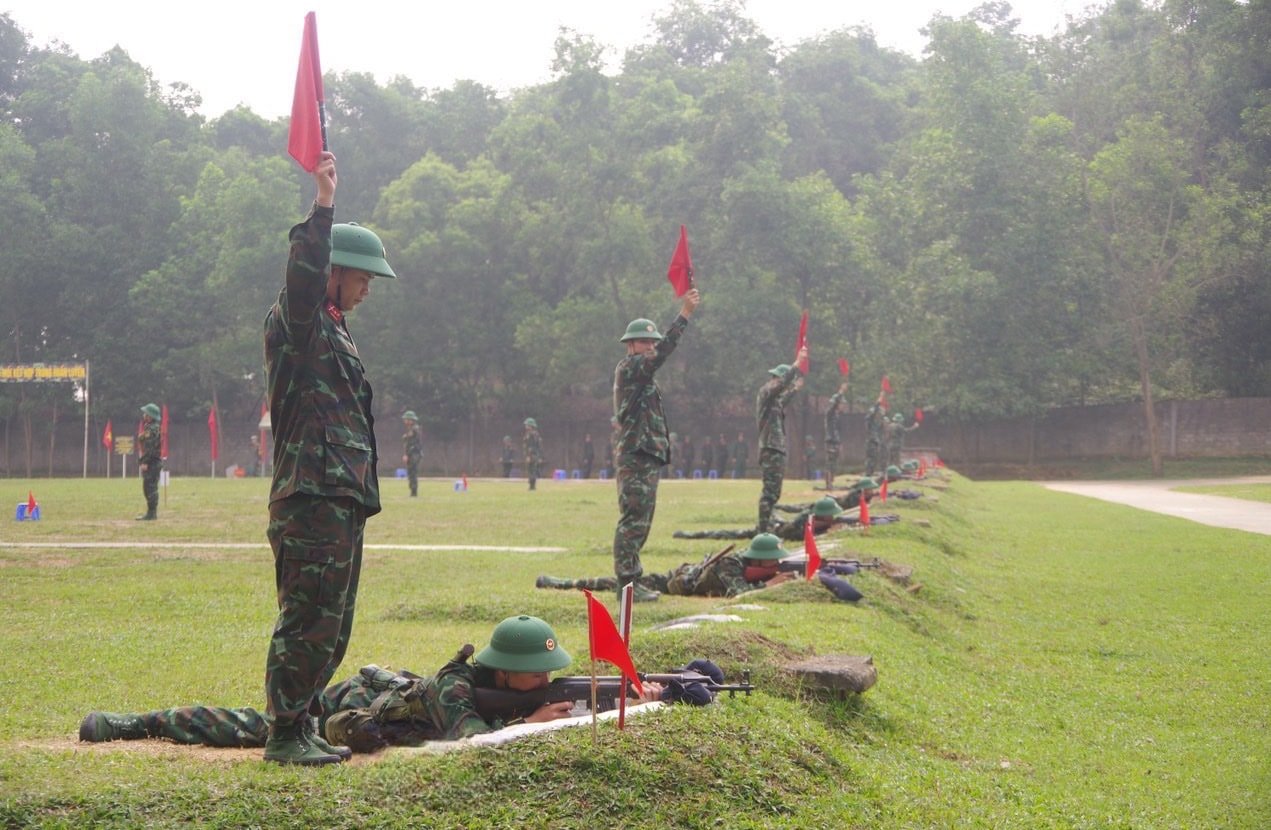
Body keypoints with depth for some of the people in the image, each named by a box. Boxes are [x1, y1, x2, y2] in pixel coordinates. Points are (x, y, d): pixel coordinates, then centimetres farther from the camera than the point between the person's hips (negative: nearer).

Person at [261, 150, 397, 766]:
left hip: (344, 501, 10)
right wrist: (323, 207, -35)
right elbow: (302, 278, -29)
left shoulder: (334, 329, 23)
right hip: (312, 500, -10)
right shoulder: (295, 323, -6)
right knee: (308, 622, -8)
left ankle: (300, 726, 21)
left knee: (331, 626, 14)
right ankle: (284, 736, -1)